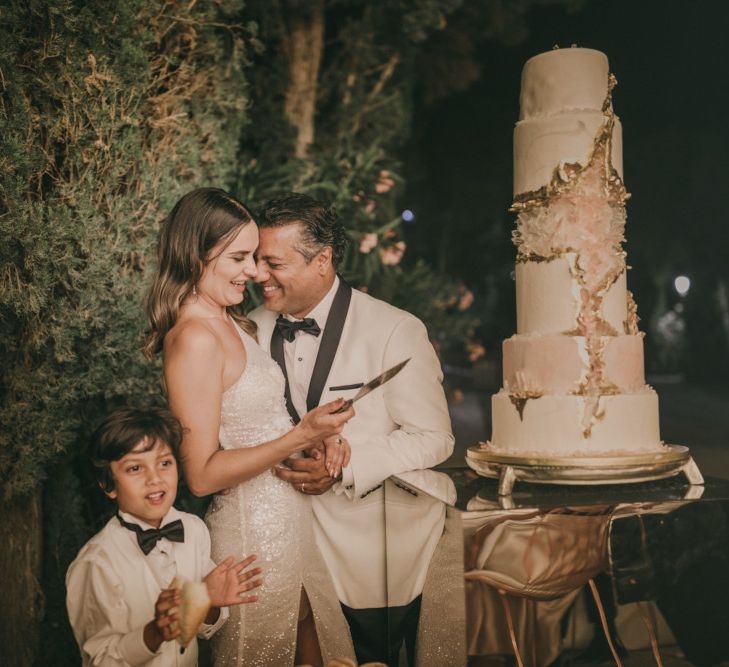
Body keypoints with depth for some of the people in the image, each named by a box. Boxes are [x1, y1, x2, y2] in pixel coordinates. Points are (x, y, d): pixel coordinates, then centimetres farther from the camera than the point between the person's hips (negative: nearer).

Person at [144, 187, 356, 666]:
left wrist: (318, 434, -3)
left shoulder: (231, 324, 8)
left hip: (289, 521, 9)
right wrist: (300, 437, -25)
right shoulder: (194, 337, -20)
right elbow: (202, 474, -21)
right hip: (255, 532, -9)